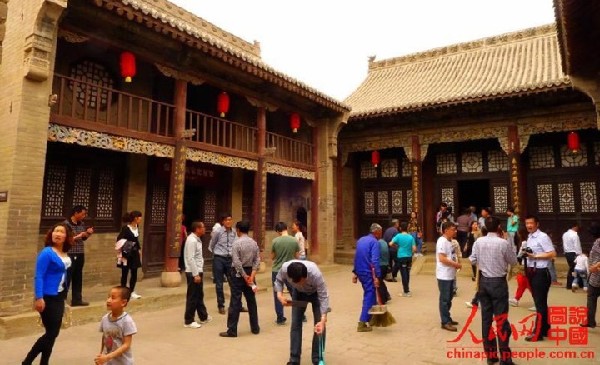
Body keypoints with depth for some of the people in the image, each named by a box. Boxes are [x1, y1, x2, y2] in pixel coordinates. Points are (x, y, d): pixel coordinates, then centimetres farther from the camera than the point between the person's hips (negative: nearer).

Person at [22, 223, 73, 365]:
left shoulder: (66, 255, 4)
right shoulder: (47, 253, -17)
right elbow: (38, 277, -20)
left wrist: (64, 295, 13)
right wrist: (39, 298, -25)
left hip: (59, 297, 8)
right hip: (48, 298, -8)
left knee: (53, 333, 14)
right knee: (51, 333, -3)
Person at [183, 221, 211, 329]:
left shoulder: (197, 239, 12)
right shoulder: (192, 240, -19)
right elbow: (190, 259, -23)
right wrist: (196, 274, -23)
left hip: (198, 271, 10)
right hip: (193, 273, -10)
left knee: (199, 296, 19)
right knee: (192, 297, 0)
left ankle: (203, 317, 31)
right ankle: (188, 321, 10)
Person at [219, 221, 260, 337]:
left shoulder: (237, 243, -13)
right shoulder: (254, 243, 4)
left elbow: (236, 262, -18)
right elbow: (257, 261, -1)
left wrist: (244, 276, -11)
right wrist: (252, 275, -6)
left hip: (238, 273, -5)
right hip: (250, 272, 5)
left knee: (235, 302, -1)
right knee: (251, 301, 13)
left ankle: (232, 330, 5)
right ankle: (255, 328, 22)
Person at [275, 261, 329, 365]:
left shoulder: (315, 274, -44)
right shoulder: (285, 268, -37)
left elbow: (323, 297, -35)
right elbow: (278, 280, -13)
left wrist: (323, 320, -41)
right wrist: (280, 295, -29)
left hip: (316, 292, -2)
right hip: (298, 292, 2)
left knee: (319, 325, -8)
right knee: (295, 323, -1)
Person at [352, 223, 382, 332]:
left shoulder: (360, 240, 13)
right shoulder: (374, 242, -12)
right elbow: (375, 261, -21)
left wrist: (355, 272, 19)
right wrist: (377, 276, -23)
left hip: (360, 272, 8)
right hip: (368, 273, -8)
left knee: (370, 294, 20)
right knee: (369, 297, -1)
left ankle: (372, 318, 31)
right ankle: (362, 324, -1)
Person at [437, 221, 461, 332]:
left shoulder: (449, 241, 13)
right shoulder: (442, 241, -17)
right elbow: (442, 258, -24)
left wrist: (456, 264, 5)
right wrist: (456, 264, -15)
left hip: (450, 274, 10)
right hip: (444, 275, -10)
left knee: (449, 298, 17)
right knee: (444, 299, -2)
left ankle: (447, 318, 28)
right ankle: (445, 322, 5)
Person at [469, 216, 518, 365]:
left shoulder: (478, 242, -3)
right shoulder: (504, 243, -14)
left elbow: (473, 260, 6)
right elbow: (513, 261, 0)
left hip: (483, 281, 4)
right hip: (499, 282, -4)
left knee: (486, 318, 10)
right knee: (501, 320, 3)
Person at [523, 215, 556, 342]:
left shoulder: (543, 237, -14)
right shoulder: (529, 238, 12)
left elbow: (553, 254, -19)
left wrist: (535, 256, -20)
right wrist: (526, 254, 2)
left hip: (541, 273, -9)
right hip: (532, 272, 9)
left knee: (540, 303, -1)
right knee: (539, 302, 17)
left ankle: (538, 333, 6)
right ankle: (544, 328, 29)